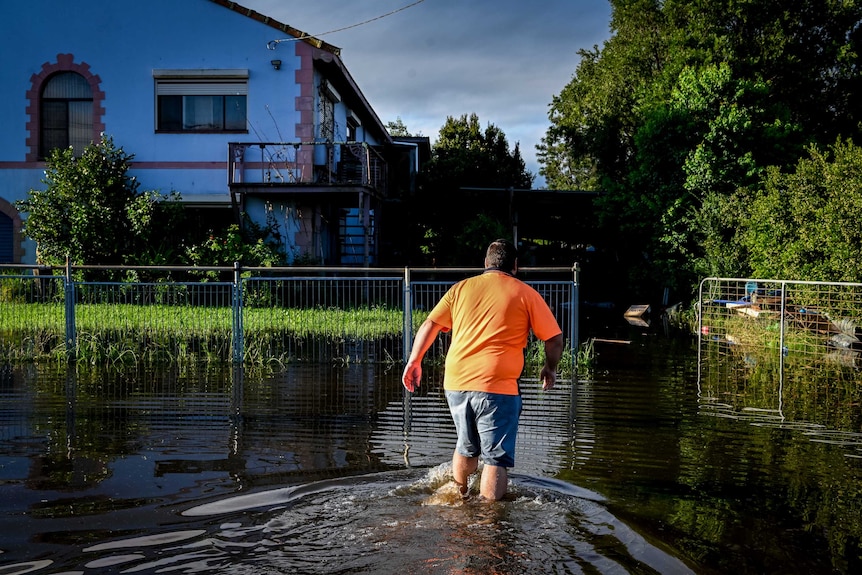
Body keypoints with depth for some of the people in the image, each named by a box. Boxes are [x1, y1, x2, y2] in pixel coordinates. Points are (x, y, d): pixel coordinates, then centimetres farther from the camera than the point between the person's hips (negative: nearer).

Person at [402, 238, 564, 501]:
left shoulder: (461, 288, 12)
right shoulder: (525, 294, 4)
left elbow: (429, 325, 7)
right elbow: (555, 339, 4)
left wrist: (414, 362, 16)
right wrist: (550, 368, 21)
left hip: (455, 383, 5)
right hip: (496, 386, -5)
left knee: (466, 447, 25)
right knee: (495, 458, 1)